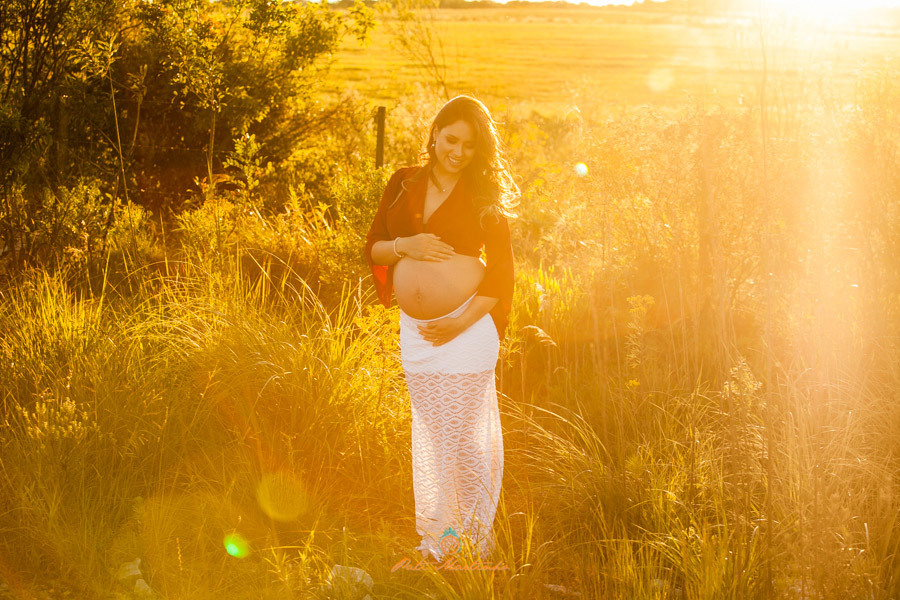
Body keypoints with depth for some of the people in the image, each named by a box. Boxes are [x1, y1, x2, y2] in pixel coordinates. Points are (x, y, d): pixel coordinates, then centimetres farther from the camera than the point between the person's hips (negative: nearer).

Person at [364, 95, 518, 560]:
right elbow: (372, 249, 10)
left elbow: (501, 268, -6)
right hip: (414, 329, 5)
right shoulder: (404, 184, 7)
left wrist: (463, 321, -15)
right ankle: (434, 537, 25)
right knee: (427, 431, 13)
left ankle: (475, 539, 8)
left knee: (463, 434, -4)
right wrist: (404, 246, -11)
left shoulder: (483, 197, -4)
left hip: (466, 329, -5)